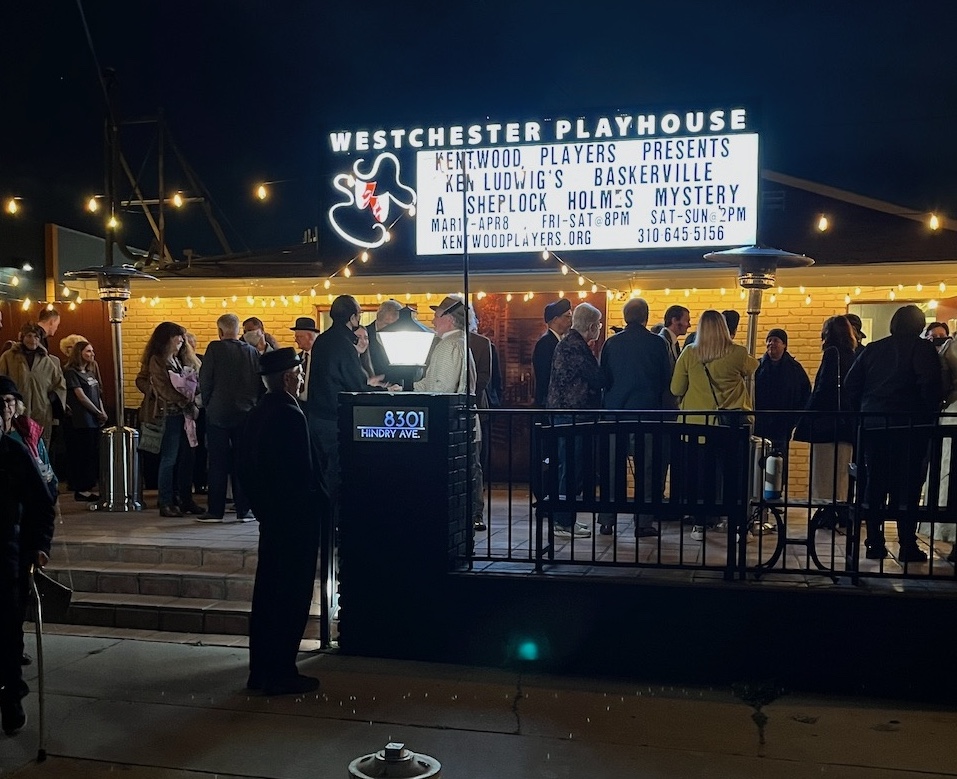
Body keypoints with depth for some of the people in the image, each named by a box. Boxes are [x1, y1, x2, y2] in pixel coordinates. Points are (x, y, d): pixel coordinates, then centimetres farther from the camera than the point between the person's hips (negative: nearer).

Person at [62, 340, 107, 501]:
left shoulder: (90, 372, 18)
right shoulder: (71, 372, -6)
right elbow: (81, 397, -11)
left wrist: (102, 413, 2)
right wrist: (99, 413, -6)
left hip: (94, 420, 8)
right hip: (81, 421, -8)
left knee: (93, 455, 7)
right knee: (82, 455, -5)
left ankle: (88, 487, 13)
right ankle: (81, 490, 1)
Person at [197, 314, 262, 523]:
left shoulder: (215, 348, -8)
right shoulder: (252, 351, 2)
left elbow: (204, 380, -8)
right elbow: (260, 382, 5)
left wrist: (207, 403, 7)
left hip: (218, 413, -2)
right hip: (246, 413, 3)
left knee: (218, 463, 3)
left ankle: (216, 510, 6)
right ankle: (244, 509, 8)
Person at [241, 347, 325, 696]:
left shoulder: (256, 414, 8)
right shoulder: (290, 415, -19)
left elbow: (246, 468, 13)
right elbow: (304, 473, -21)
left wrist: (260, 505, 18)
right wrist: (320, 507, -9)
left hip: (270, 515, 9)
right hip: (296, 518, -9)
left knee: (267, 591, 15)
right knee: (292, 595, 0)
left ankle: (261, 670, 24)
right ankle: (281, 673, 6)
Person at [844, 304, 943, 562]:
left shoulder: (873, 349, 11)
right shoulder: (923, 349, -2)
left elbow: (851, 384, 8)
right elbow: (932, 387, -12)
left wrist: (860, 414, 13)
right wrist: (929, 416, -1)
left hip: (873, 425, 4)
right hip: (908, 426, -4)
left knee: (873, 485, 8)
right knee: (907, 487, 0)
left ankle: (875, 543, 10)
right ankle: (907, 546, 0)